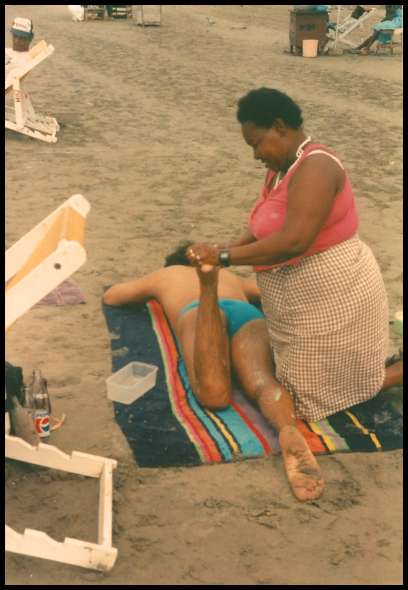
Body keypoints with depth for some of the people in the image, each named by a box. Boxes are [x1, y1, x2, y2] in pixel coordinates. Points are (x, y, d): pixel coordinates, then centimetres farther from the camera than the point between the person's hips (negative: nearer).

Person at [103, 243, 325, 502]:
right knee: (263, 383, -26)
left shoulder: (165, 274, 43)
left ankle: (208, 285, -48)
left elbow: (110, 296, 52)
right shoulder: (232, 277, 46)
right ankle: (290, 431, -60)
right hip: (249, 314, 2)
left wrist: (152, 292, 69)